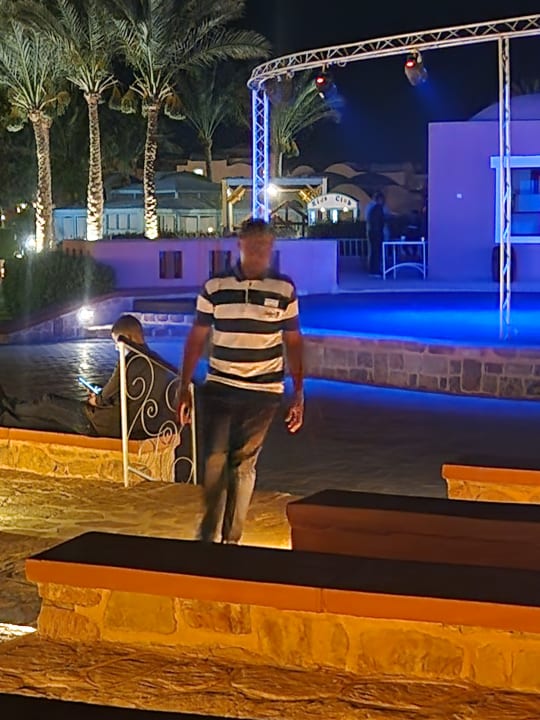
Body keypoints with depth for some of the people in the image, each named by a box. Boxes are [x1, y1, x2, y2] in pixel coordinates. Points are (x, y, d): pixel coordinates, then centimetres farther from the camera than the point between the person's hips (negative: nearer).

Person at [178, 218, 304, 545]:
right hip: (220, 389, 0)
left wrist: (299, 394, 2)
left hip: (264, 393, 0)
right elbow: (197, 339, 7)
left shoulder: (285, 289, 1)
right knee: (215, 460, -7)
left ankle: (232, 538, 13)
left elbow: (293, 343, 6)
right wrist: (185, 388, 3)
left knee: (245, 464, 5)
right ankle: (210, 535, 1)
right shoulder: (214, 287, 2)